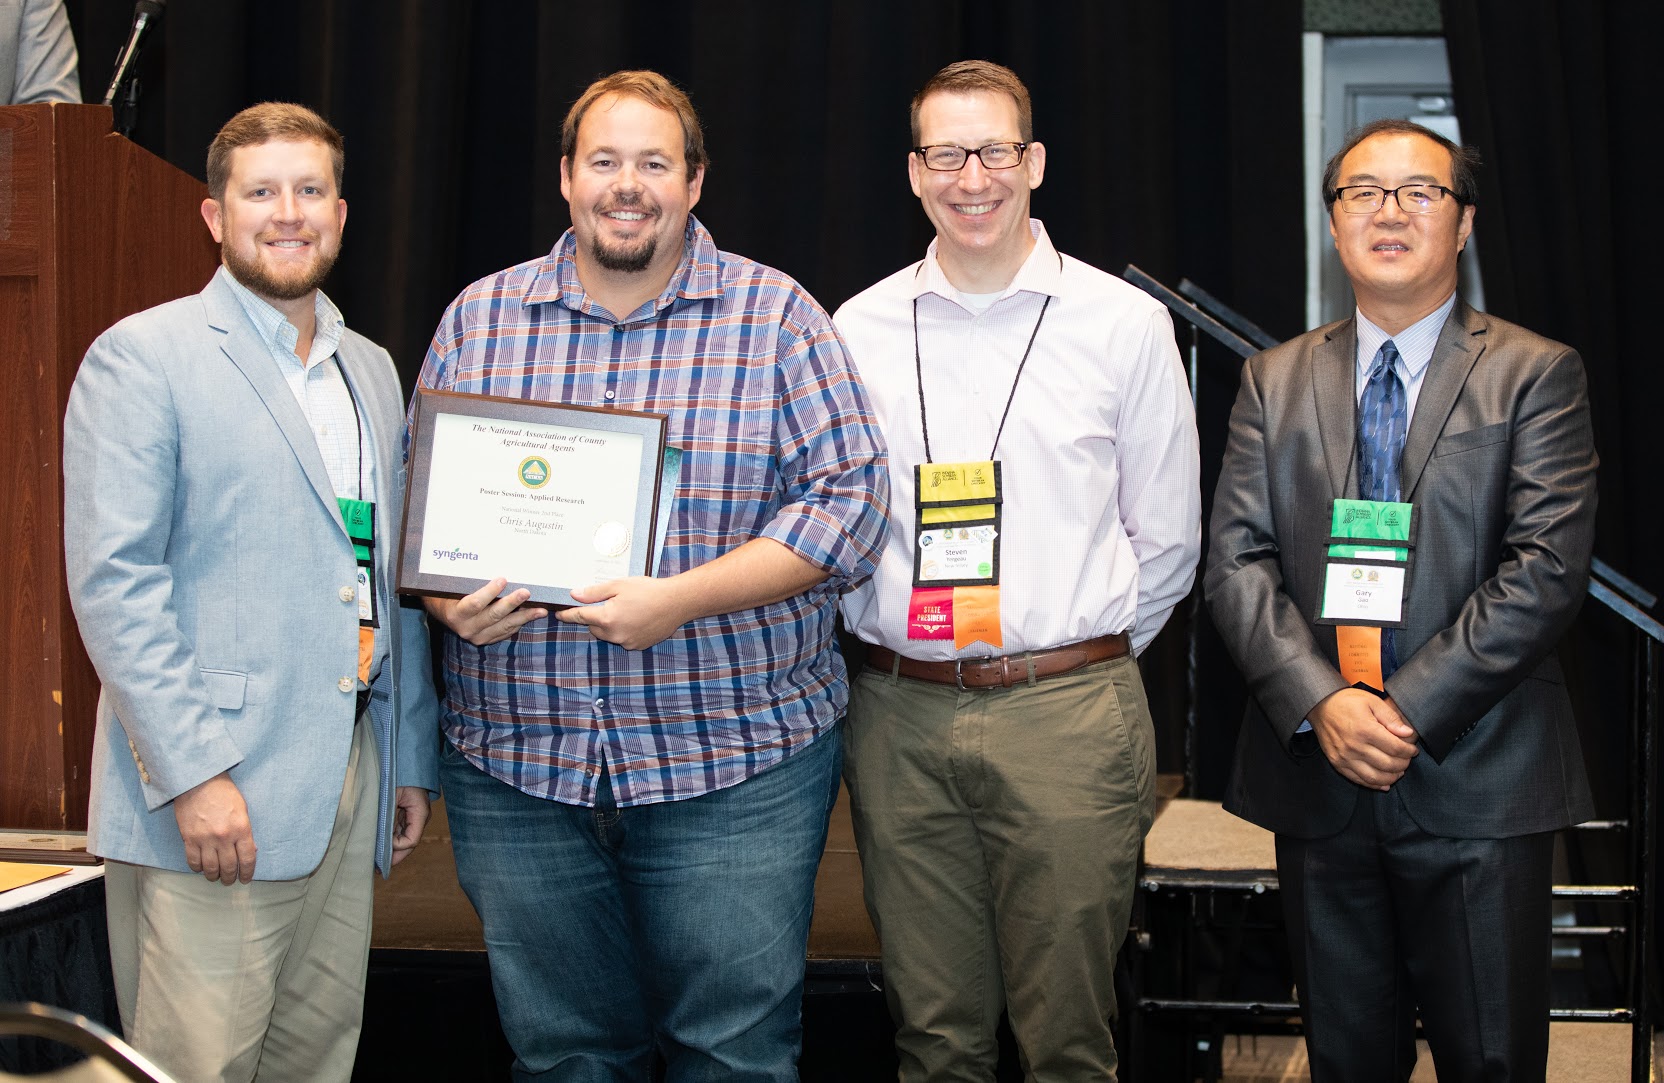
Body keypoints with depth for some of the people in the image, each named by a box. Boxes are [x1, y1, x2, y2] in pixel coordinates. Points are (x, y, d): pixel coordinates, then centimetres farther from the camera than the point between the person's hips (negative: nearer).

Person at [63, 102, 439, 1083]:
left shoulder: (373, 372, 17)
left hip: (352, 775, 6)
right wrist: (192, 772, -18)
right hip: (210, 793, -6)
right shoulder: (142, 357, -4)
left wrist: (413, 760, 16)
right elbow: (112, 580, -12)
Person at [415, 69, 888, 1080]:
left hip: (733, 767, -3)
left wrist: (682, 599, -18)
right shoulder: (480, 318, 9)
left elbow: (850, 501, -8)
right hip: (518, 768, 3)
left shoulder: (774, 317, -1)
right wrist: (450, 598, -8)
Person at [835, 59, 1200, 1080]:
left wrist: (1082, 662, 8)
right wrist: (887, 637, 8)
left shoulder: (1126, 325, 1)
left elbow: (1167, 538, 8)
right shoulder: (858, 329, 7)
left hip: (1067, 715, -2)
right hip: (900, 717, 2)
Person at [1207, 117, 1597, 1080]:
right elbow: (1238, 559, 1)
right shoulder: (1276, 381, 10)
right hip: (1317, 776, 3)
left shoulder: (1535, 375, 0)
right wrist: (1321, 700, -14)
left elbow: (1546, 567, -10)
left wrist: (1409, 710, -17)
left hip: (1477, 782, -2)